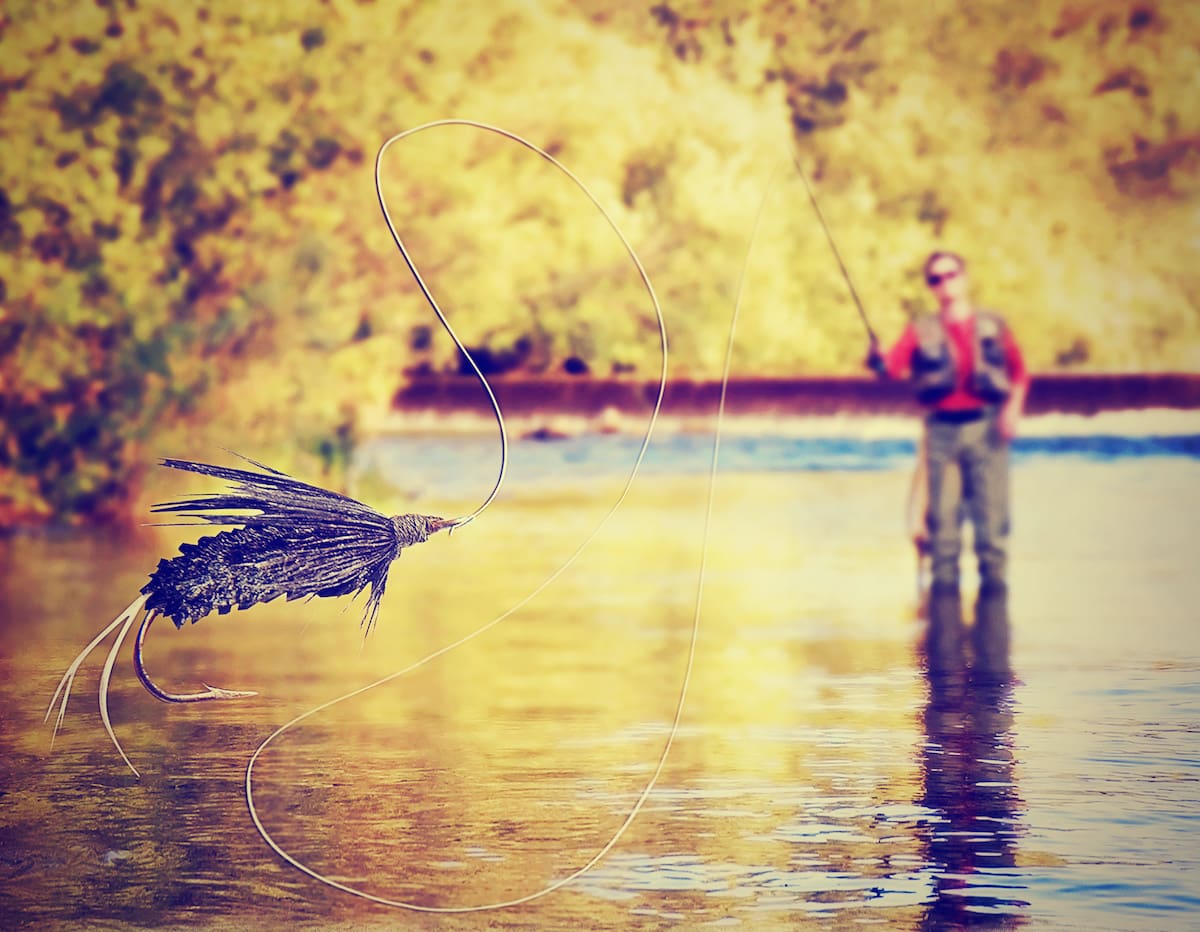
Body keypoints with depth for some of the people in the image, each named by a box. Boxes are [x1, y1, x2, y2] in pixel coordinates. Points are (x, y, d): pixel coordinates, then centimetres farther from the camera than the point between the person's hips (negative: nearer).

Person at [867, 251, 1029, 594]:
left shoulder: (993, 325, 10)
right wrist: (877, 361, -28)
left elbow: (1019, 371, 9)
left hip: (986, 429, 0)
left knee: (992, 517, -3)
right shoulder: (922, 330, 8)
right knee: (942, 517, 0)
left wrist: (1013, 408, -6)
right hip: (942, 430, 0)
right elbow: (894, 366, -7)